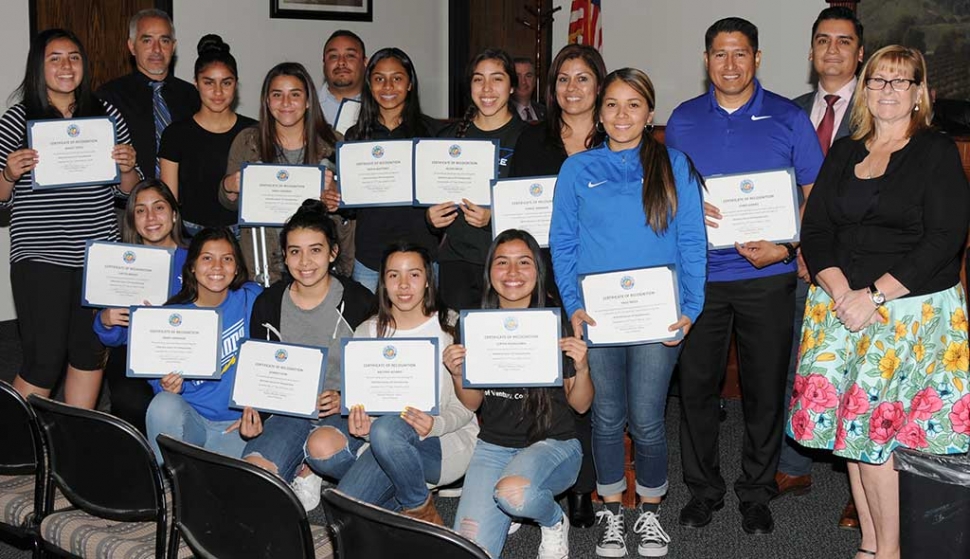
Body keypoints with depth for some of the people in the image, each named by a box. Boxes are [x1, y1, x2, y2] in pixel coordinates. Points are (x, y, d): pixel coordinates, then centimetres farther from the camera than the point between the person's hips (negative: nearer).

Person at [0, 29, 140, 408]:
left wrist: (128, 168, -8)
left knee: (91, 352, 12)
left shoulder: (106, 114, 7)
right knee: (45, 361, -4)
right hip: (40, 257, -3)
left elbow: (126, 191, 13)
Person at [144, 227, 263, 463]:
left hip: (235, 424, -2)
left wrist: (254, 406, -12)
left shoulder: (252, 299, -3)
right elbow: (156, 375, 5)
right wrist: (167, 386, -20)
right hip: (189, 419, 2)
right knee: (164, 404, -32)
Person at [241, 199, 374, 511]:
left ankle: (306, 471, -1)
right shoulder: (268, 304, 6)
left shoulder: (360, 303, -5)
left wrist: (345, 399, -17)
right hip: (289, 410, 1)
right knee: (254, 470, -28)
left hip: (344, 414, -1)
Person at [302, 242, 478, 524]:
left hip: (445, 442, -4)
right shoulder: (367, 332, 10)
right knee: (320, 445, -25)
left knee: (386, 430, -37)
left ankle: (421, 510, -10)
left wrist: (435, 424, -27)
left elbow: (465, 405, -4)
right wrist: (359, 420, -20)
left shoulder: (451, 328, -1)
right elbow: (357, 397, 6)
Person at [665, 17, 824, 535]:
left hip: (767, 278, -1)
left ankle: (756, 492, 23)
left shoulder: (788, 118, 1)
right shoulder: (683, 119, 7)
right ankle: (703, 487, 23)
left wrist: (785, 248, -14)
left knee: (765, 389, 7)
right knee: (696, 385, 6)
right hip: (699, 275, 1)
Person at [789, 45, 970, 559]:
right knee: (852, 426, 4)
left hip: (913, 310, -4)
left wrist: (874, 295, -15)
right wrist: (841, 294, -10)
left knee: (877, 427, -8)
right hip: (840, 305, 4)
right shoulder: (843, 155, 13)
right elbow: (815, 231, 7)